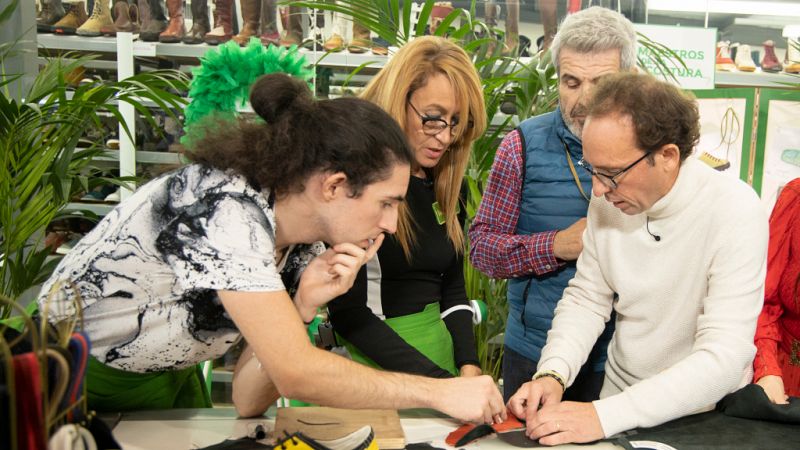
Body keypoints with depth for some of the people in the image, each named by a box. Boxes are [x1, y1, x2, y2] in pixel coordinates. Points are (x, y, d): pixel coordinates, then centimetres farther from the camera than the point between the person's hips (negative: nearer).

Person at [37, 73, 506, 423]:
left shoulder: (303, 249, -8)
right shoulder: (223, 210, -32)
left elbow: (248, 399, -10)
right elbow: (295, 373, -35)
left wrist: (304, 308, -24)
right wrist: (440, 393, -31)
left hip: (169, 376, 7)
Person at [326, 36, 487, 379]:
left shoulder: (443, 186, 7)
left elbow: (452, 289, 10)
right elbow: (349, 314, -17)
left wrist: (468, 366, -6)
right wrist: (442, 383, -19)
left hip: (441, 356, 6)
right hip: (377, 362, -6)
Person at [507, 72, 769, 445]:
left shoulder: (734, 212, -20)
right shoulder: (608, 199, -5)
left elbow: (723, 359, -24)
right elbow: (586, 299, 4)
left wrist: (604, 416, -30)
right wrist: (552, 374, -14)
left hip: (703, 418, -3)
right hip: (618, 396, 3)